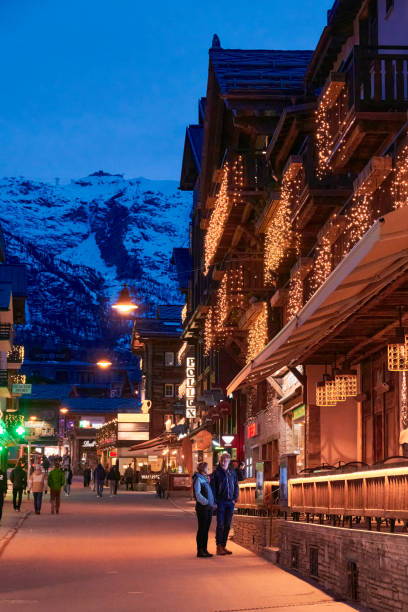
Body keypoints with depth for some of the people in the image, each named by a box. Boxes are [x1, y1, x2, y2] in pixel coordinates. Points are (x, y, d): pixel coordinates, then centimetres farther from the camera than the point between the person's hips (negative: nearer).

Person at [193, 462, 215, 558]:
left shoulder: (205, 479, 17)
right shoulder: (198, 479, -9)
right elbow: (198, 494, -17)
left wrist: (212, 503, 11)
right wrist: (206, 502, -21)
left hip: (209, 507, 8)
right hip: (202, 507, -8)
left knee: (206, 529, 10)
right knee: (202, 529, -4)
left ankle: (204, 550, 16)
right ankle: (200, 551, 1)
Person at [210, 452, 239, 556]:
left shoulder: (232, 473, 10)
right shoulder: (216, 473, -2)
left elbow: (236, 486, 16)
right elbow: (212, 488, -4)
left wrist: (235, 498, 4)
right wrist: (214, 501, -12)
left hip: (230, 502, 4)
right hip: (220, 501, -4)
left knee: (227, 526, 7)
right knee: (220, 525, -7)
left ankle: (223, 546, 14)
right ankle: (219, 547, -3)